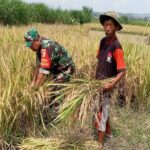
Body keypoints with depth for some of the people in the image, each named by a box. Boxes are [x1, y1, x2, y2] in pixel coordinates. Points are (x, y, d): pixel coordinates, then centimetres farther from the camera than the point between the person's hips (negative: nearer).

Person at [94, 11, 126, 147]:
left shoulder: (116, 47, -22)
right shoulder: (103, 41, 1)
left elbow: (123, 71, -23)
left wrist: (112, 84, -35)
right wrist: (96, 77, 6)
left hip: (106, 85, -8)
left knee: (101, 111, 0)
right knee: (103, 108, 23)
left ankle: (99, 143, 13)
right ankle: (108, 132, 44)